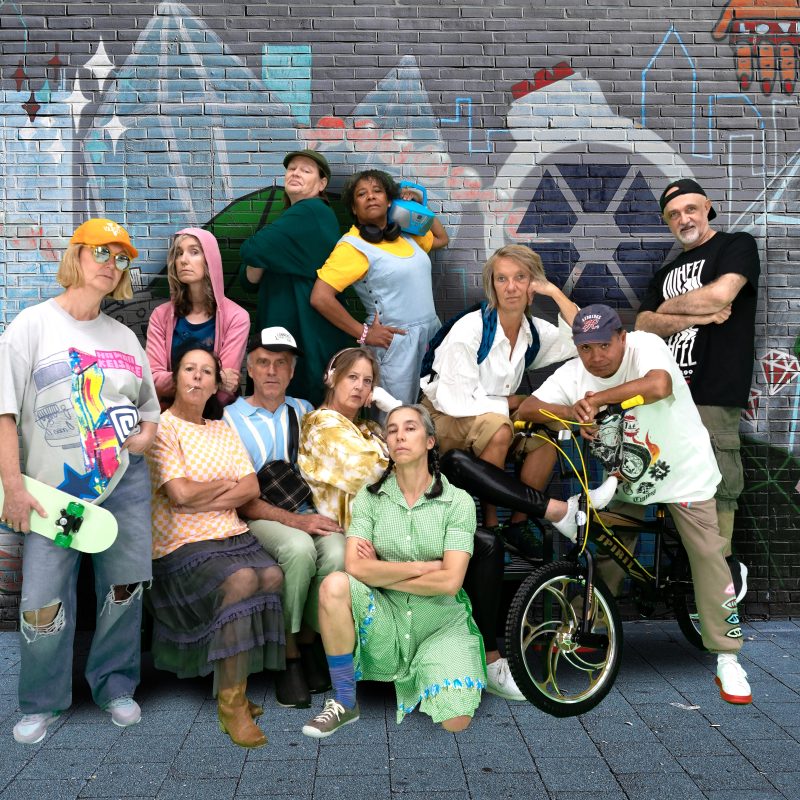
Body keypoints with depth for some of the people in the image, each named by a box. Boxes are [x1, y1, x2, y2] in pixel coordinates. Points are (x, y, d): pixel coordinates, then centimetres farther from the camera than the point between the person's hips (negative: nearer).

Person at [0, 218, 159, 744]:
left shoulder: (124, 336, 14)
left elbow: (150, 406, 21)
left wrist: (146, 434, -3)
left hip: (125, 483, 4)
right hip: (54, 489, -3)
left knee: (124, 588, 5)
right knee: (43, 601, -5)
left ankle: (116, 686, 25)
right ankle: (43, 704, 17)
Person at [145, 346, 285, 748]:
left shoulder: (222, 430, 18)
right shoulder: (161, 426, -1)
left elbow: (251, 488, 6)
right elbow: (180, 494, -14)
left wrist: (201, 501, -8)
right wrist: (225, 483, 2)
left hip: (233, 535, 6)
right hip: (182, 546, -5)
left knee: (272, 576, -24)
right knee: (242, 580, -31)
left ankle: (233, 683, -8)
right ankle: (231, 705, -21)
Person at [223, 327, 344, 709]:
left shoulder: (305, 412, 18)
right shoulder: (231, 419, 5)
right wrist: (294, 520, -15)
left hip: (311, 516, 3)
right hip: (258, 520, -3)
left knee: (337, 552, -30)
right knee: (300, 548, -35)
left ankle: (307, 645, -6)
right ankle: (289, 659, -15)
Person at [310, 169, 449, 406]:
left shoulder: (404, 234, 11)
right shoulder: (353, 246, -10)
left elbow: (441, 239, 30)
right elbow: (320, 298, -19)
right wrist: (364, 333, -15)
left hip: (431, 334, 7)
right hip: (396, 342, -7)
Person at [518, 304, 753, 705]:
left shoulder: (646, 345, -24)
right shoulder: (573, 374, -12)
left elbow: (658, 386, -44)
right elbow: (527, 409, -21)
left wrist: (596, 398, -39)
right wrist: (572, 411, -38)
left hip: (683, 473, -4)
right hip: (626, 477, 4)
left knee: (708, 556, -7)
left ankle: (727, 660, 4)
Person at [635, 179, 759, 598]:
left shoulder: (738, 245, 5)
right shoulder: (666, 272, 22)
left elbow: (720, 294, -14)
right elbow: (643, 325, 9)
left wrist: (670, 307, 3)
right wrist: (695, 314, -6)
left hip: (713, 394, -5)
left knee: (717, 487, -2)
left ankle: (726, 569, 14)